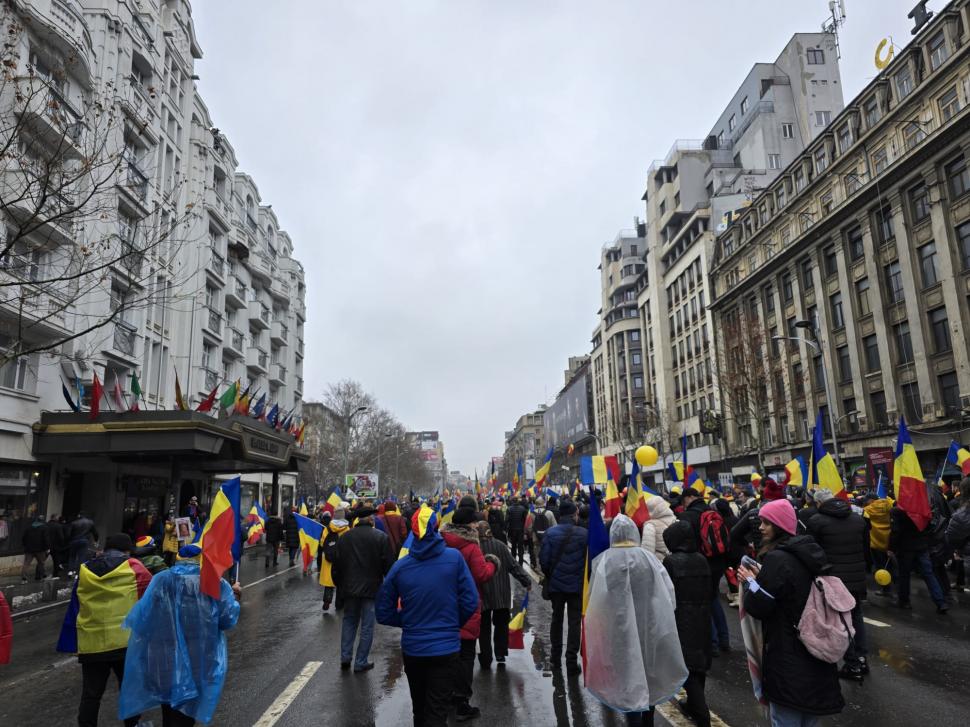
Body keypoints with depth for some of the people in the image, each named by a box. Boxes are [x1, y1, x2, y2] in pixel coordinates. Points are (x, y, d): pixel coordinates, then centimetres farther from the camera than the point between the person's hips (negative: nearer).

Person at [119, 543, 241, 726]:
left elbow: (140, 620, 2)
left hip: (163, 661, 3)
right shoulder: (215, 583, -8)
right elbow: (227, 619, -6)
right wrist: (234, 596, 10)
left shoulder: (160, 580, -1)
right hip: (198, 663, -2)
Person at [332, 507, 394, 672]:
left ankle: (345, 657, 15)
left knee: (349, 621, 20)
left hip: (349, 588, 3)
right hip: (371, 588, -3)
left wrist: (339, 584, 18)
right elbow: (389, 565, -9)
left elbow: (337, 565, 7)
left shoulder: (344, 537, 2)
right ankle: (361, 662, 9)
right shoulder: (381, 537, -9)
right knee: (367, 625, 5)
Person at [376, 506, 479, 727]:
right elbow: (470, 602, -10)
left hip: (412, 648, 3)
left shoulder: (400, 566, -8)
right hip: (446, 648, -3)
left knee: (419, 707, 24)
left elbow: (383, 613, -1)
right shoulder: (454, 558, -13)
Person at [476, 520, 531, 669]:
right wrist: (526, 581, 1)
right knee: (501, 625, 16)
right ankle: (500, 656, 12)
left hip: (481, 595, -1)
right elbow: (513, 565, -6)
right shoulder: (500, 545, -5)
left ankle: (486, 660, 16)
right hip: (501, 594, 1)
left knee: (484, 627, 11)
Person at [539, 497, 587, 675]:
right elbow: (590, 559, -7)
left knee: (556, 618, 18)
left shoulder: (550, 533, -9)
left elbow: (544, 560, -7)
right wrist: (586, 579, 10)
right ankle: (571, 660, 7)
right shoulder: (583, 534, -12)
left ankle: (556, 657, 28)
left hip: (556, 583, 2)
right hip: (577, 585, -2)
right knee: (574, 621, 7)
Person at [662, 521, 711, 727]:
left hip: (681, 621, -6)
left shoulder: (671, 561, -15)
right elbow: (708, 592, 10)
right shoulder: (702, 560, 2)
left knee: (687, 666, -1)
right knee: (698, 662, 16)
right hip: (702, 620, 6)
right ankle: (694, 705, 32)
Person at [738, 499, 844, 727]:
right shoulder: (811, 552, 5)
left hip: (787, 657, -8)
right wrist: (762, 577, 11)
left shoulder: (777, 558, -22)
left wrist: (751, 581, -4)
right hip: (814, 651, 9)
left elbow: (758, 607, -21)